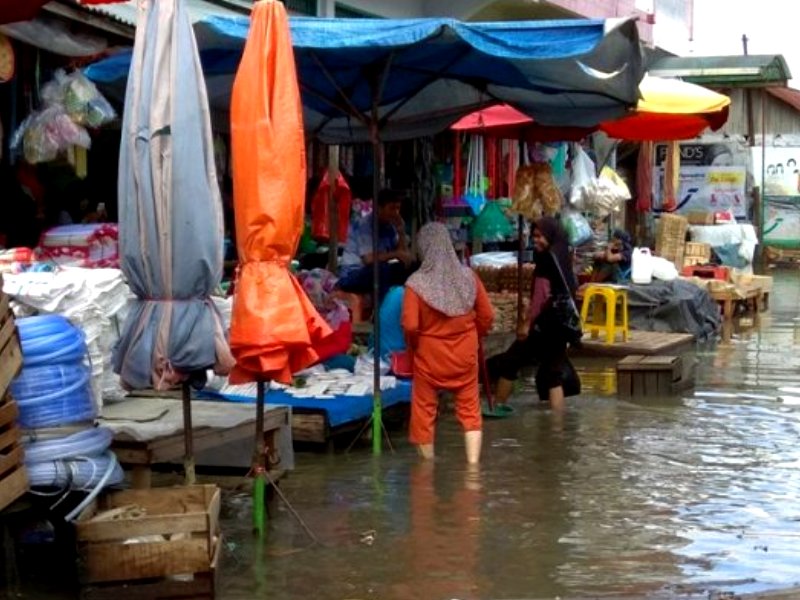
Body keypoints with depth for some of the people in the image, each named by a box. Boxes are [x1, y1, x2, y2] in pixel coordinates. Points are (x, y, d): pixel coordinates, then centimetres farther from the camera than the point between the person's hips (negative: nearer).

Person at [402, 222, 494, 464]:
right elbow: (487, 316, -1)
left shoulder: (417, 283, -16)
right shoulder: (468, 276, -6)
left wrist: (413, 345, 0)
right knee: (470, 408, 11)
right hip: (464, 353, 2)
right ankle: (473, 464, 5)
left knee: (425, 410, 13)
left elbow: (410, 326, -20)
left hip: (429, 354, -2)